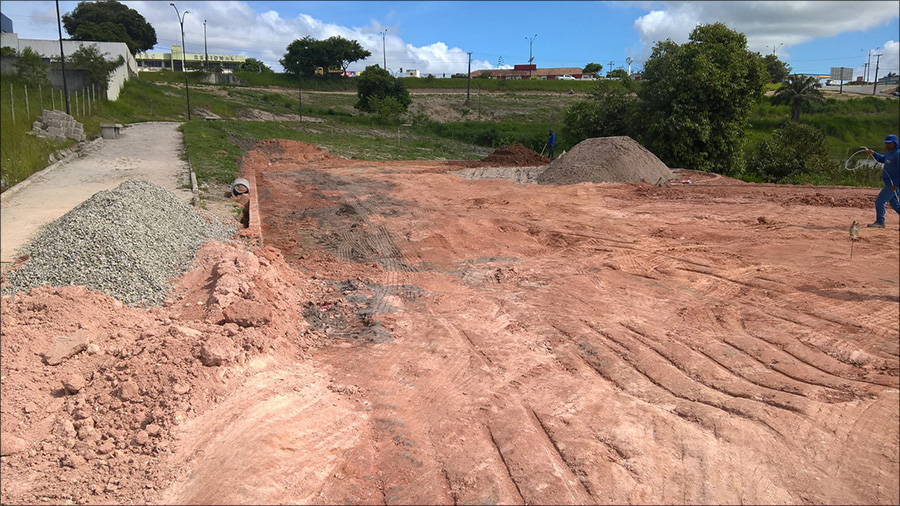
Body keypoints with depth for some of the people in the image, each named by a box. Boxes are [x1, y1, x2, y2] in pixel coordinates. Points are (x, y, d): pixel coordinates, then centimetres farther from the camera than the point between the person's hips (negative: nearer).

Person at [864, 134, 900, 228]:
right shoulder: (889, 152, 11)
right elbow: (882, 159, 33)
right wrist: (873, 153, 18)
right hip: (889, 183, 9)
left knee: (879, 201, -8)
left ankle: (880, 222, 0)